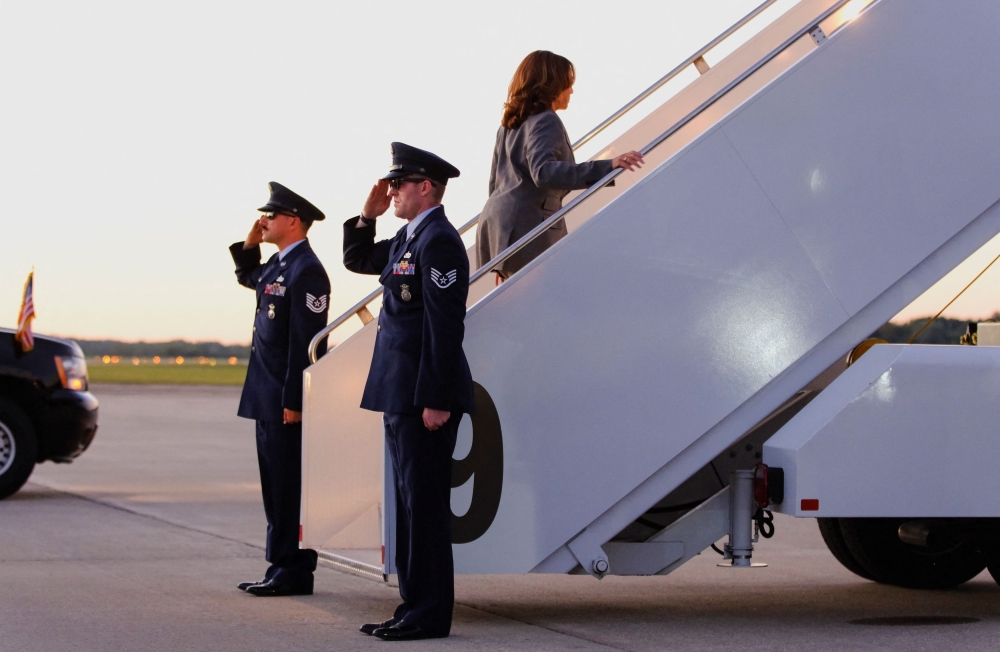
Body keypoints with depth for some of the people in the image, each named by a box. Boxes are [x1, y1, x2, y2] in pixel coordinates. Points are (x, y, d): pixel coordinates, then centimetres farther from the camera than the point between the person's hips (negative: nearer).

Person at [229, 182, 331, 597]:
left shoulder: (306, 271, -16)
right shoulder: (278, 264, 13)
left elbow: (306, 341, -20)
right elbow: (248, 278, 37)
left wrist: (293, 402, -21)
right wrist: (249, 245, 18)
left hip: (289, 400, -10)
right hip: (270, 398, 10)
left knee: (290, 487, -5)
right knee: (276, 486, 13)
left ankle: (294, 573, 0)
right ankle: (282, 567, 19)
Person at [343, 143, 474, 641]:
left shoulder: (438, 241, -15)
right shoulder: (408, 238, 15)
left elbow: (446, 325, -20)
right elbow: (356, 260, 31)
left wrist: (436, 400, -23)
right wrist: (368, 215, 13)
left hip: (425, 395, -10)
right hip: (401, 395, 10)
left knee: (425, 505, -6)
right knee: (409, 504, 13)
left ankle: (430, 615, -1)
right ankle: (415, 607, 19)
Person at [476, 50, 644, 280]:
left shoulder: (510, 123, 18)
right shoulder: (546, 122, -12)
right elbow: (544, 172, -30)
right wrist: (606, 167, -38)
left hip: (497, 222, 10)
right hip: (528, 228, -10)